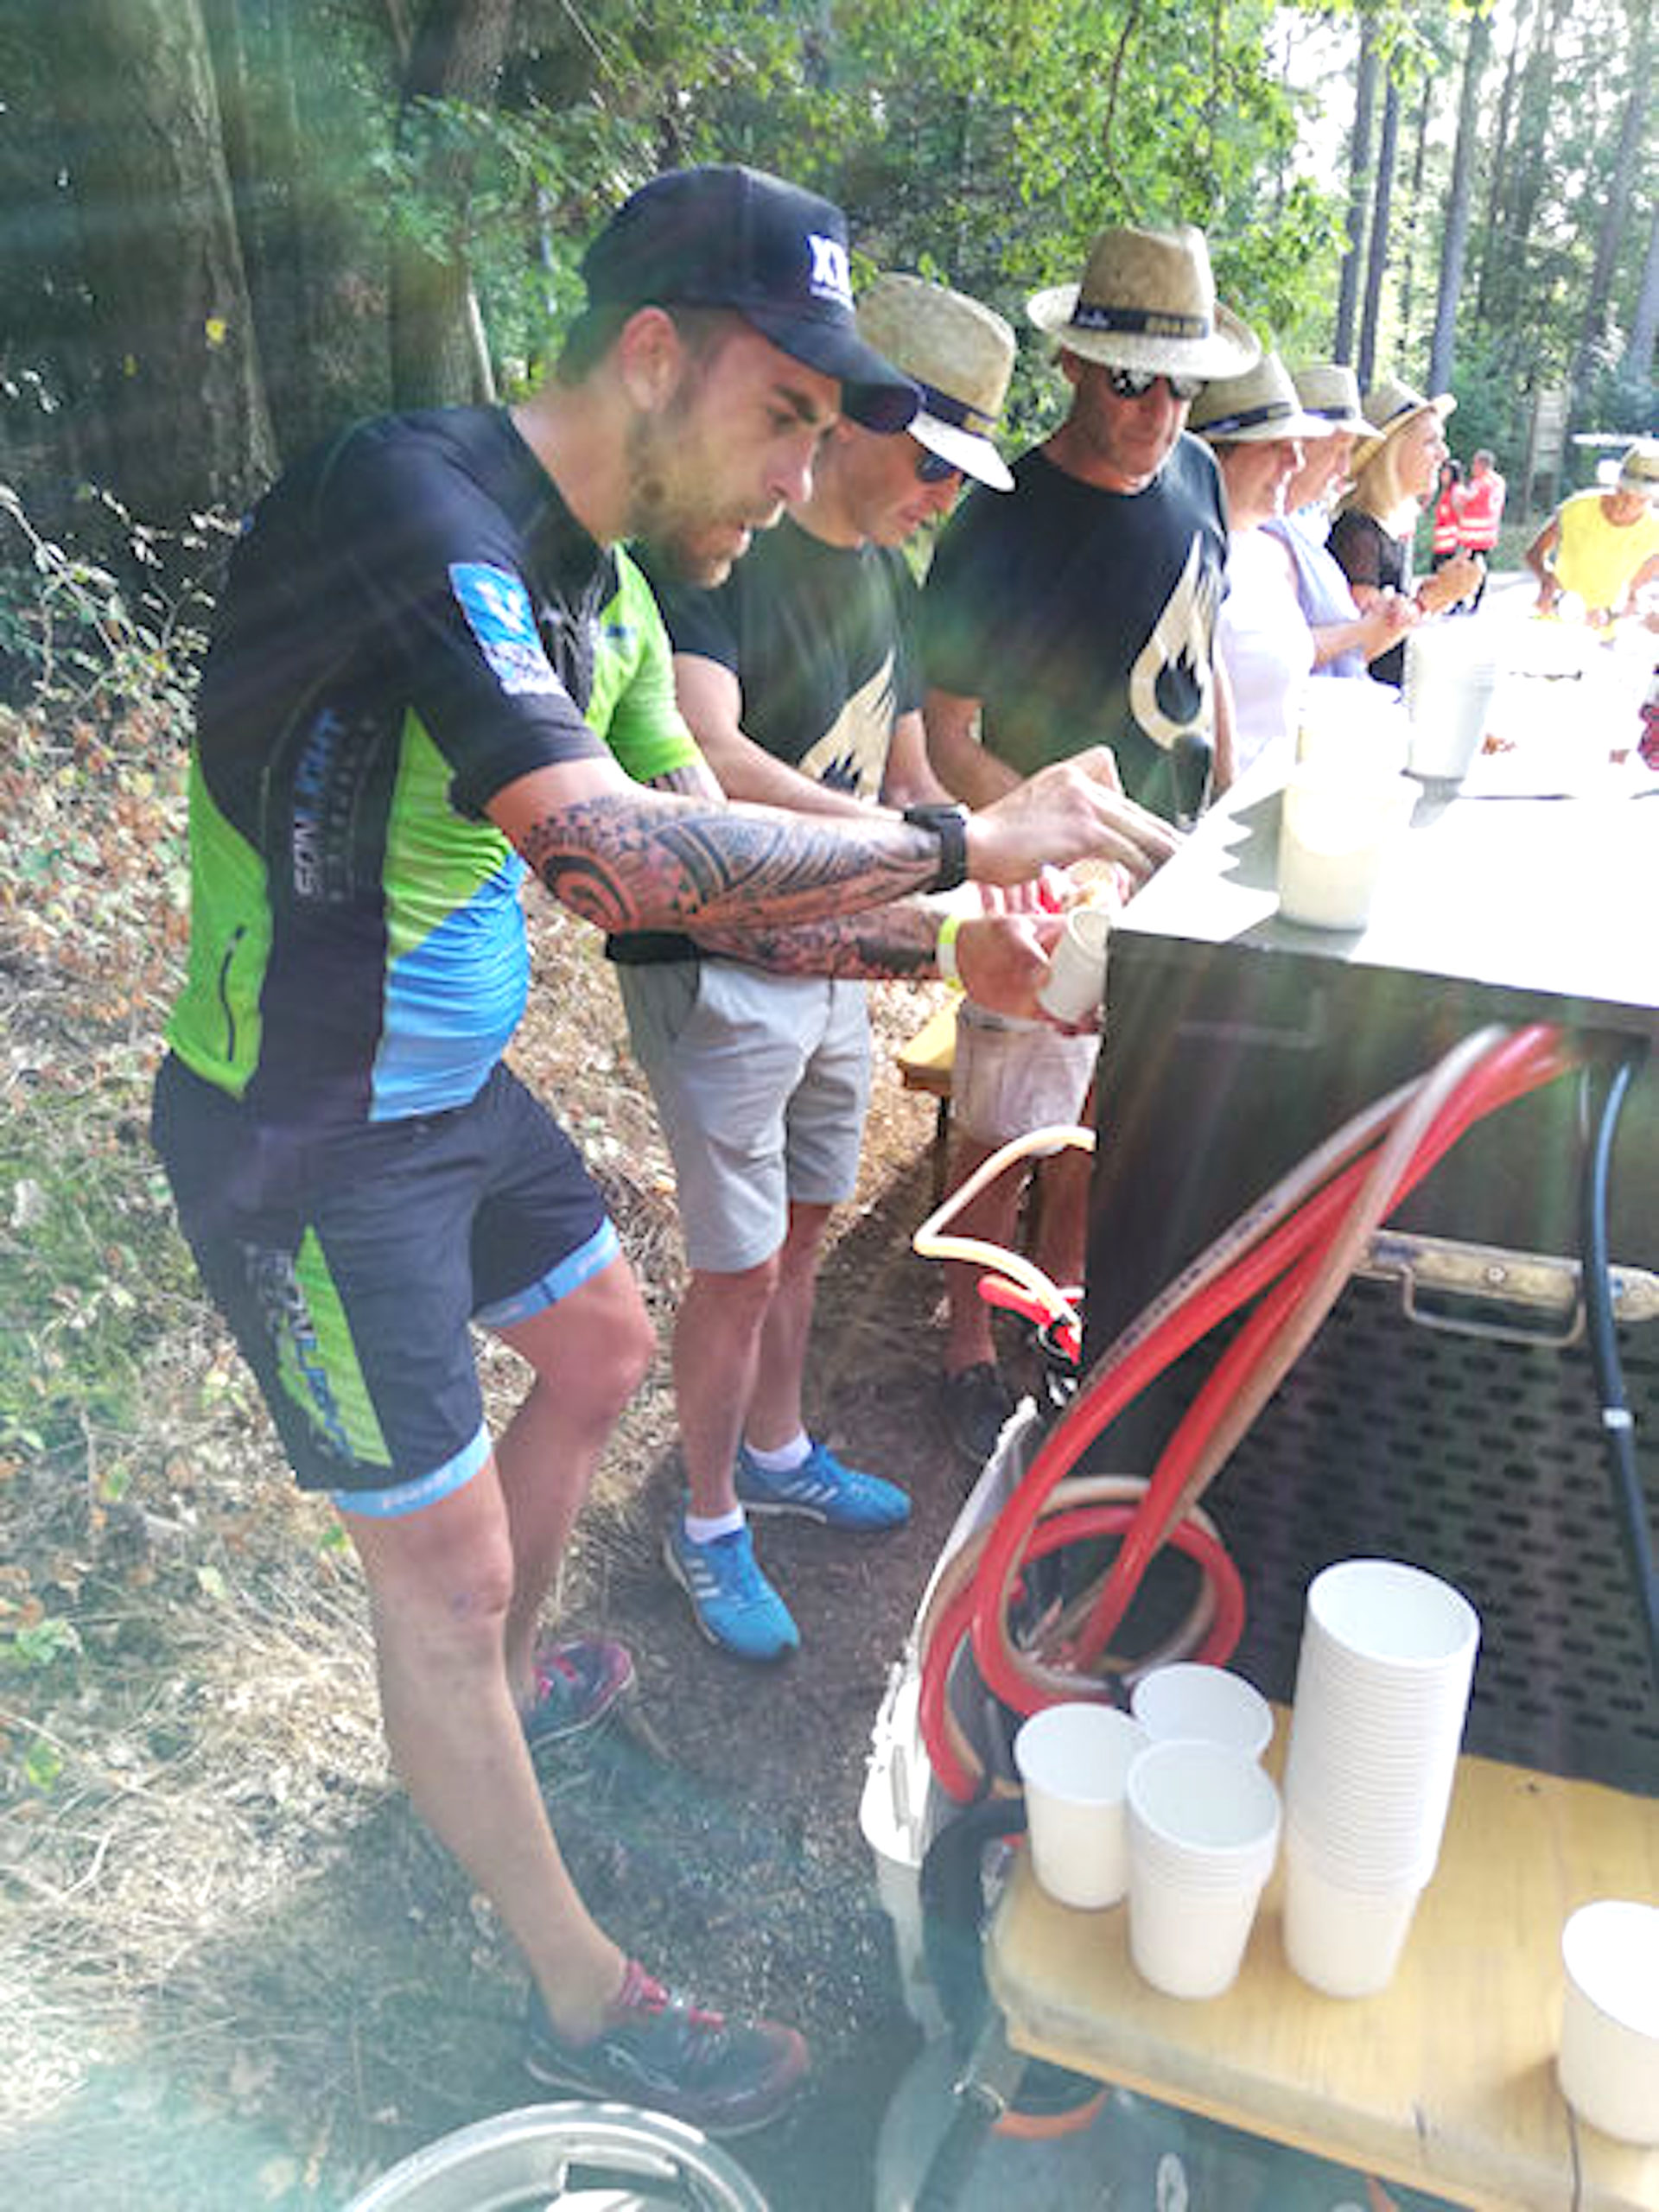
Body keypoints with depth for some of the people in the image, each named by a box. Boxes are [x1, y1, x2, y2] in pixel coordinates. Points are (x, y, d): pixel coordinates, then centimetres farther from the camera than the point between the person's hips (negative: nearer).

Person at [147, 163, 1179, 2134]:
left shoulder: (602, 589, 4)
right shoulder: (415, 498, -25)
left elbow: (704, 888, 7)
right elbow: (611, 858, -39)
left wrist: (938, 952, -4)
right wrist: (963, 843, -31)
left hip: (460, 1089, 9)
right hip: (306, 1147, -9)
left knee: (599, 1345, 25)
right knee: (441, 1566, 2)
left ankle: (506, 1684, 50)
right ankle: (581, 1998, 24)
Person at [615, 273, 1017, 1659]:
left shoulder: (887, 580, 11)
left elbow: (908, 779, 16)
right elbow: (705, 757, -35)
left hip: (834, 961, 8)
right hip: (717, 966, -8)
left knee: (805, 1229, 20)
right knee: (739, 1266, 2)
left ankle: (779, 1453, 42)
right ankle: (709, 1528, 24)